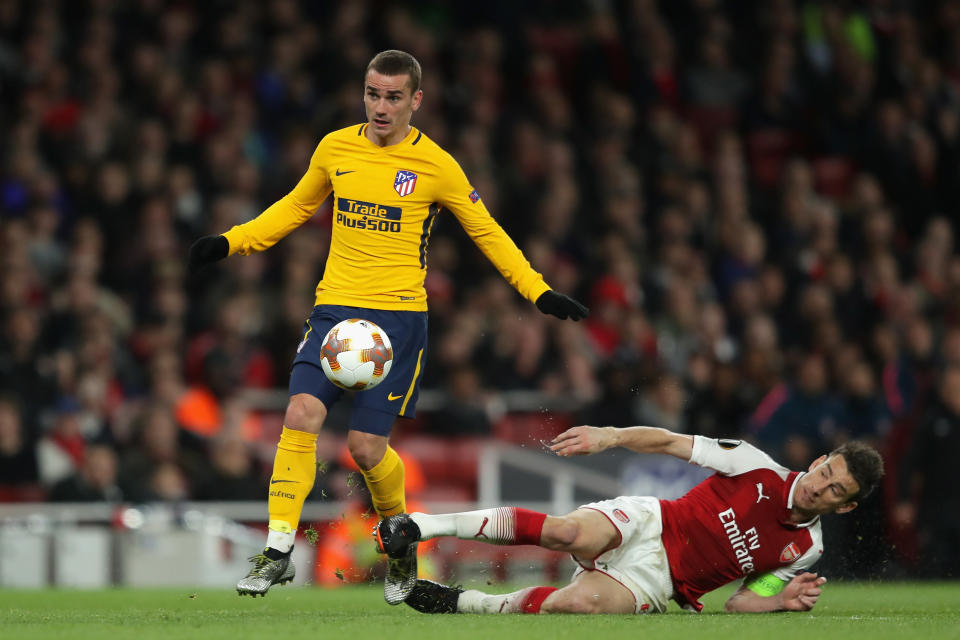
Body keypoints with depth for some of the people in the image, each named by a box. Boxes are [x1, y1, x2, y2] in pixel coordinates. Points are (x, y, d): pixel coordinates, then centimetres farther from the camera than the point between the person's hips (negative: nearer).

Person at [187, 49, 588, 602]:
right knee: (301, 417, -17)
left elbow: (487, 233, 5)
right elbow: (296, 207, 22)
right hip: (335, 308, 3)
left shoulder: (436, 166, -4)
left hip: (399, 315, -3)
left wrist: (538, 291, -4)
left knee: (367, 446, -7)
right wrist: (231, 243, 13)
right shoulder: (335, 149, 6)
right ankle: (279, 550, -10)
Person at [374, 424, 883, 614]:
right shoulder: (758, 469, -3)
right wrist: (612, 436, -18)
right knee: (571, 533, -36)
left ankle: (466, 602, -13)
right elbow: (669, 442, -2)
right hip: (644, 525, -1)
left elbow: (739, 602, 9)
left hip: (659, 581, 1)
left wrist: (783, 600, -12)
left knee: (579, 602, -33)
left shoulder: (805, 550, 4)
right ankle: (421, 526, -25)